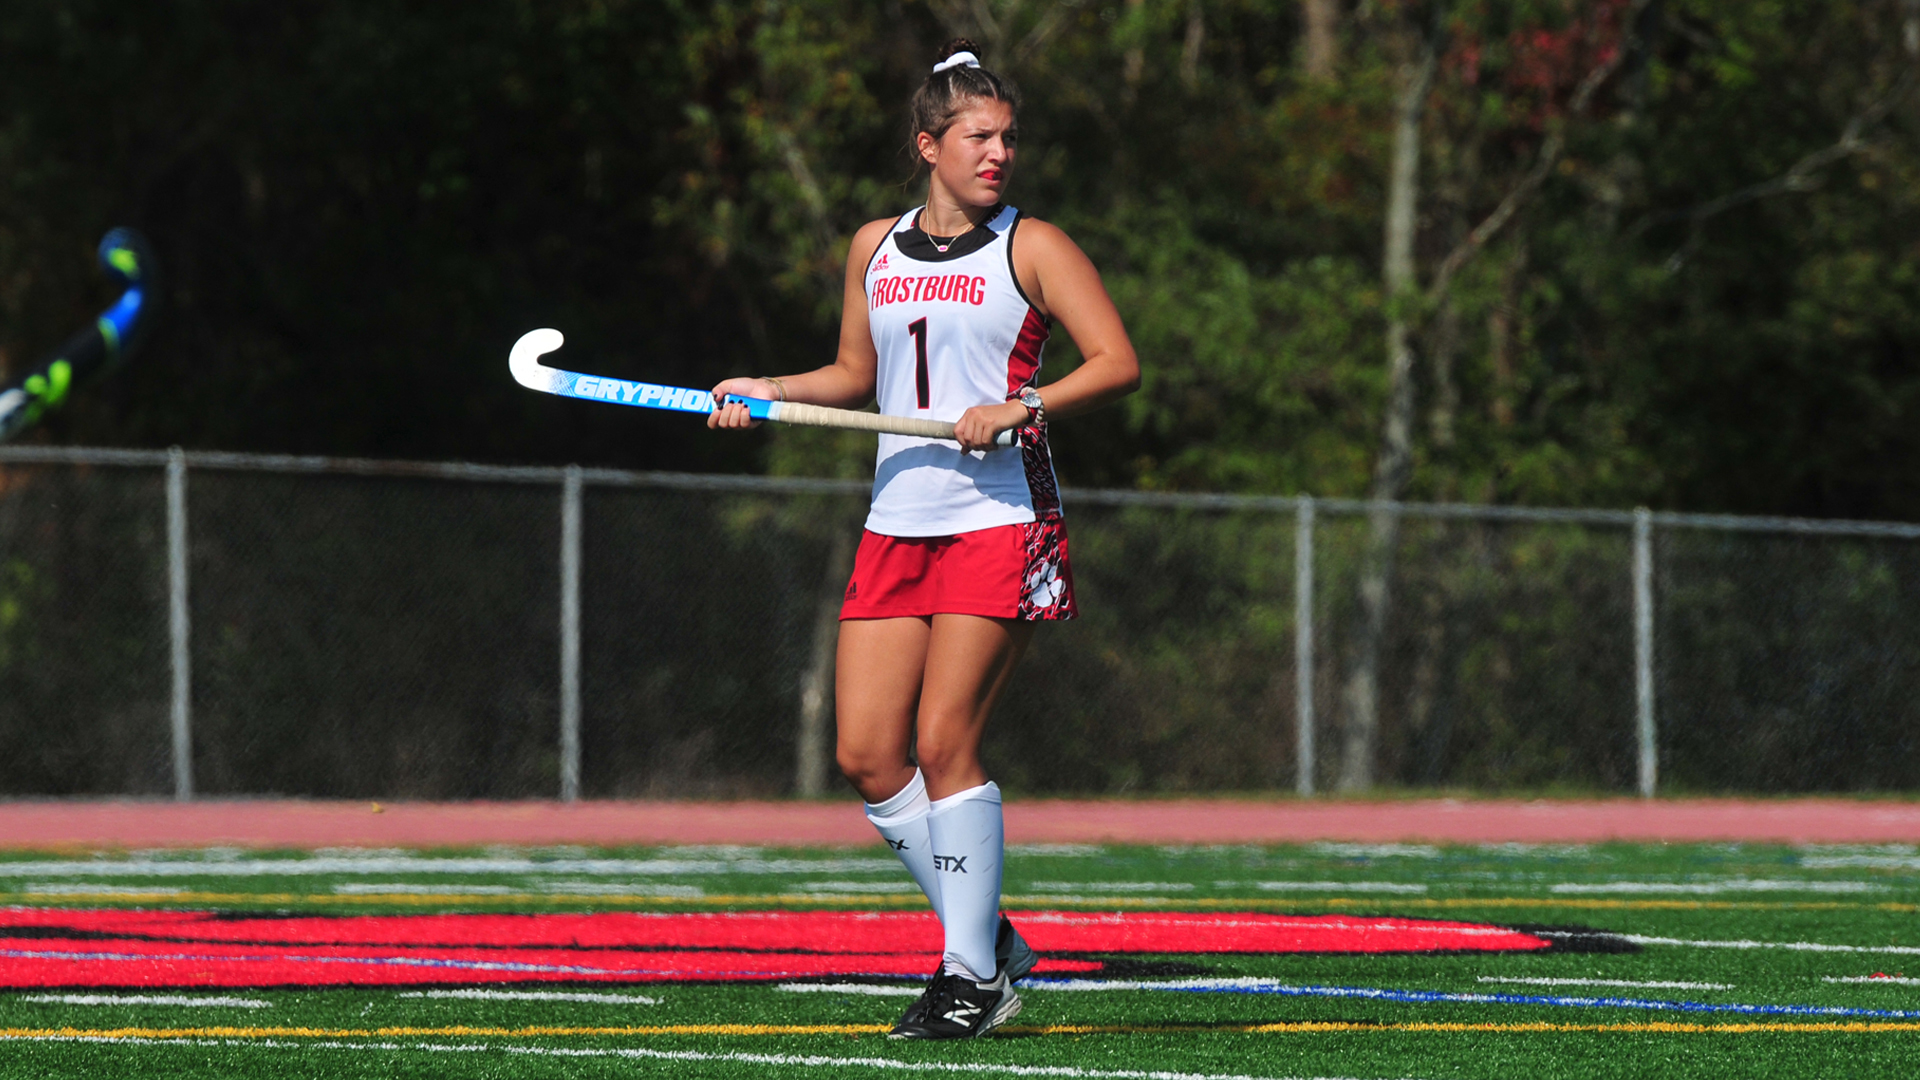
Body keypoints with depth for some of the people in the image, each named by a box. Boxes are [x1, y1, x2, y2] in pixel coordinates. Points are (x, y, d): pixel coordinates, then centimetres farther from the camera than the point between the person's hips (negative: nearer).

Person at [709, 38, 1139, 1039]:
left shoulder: (1031, 248, -1)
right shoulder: (876, 247, 14)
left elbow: (1118, 362, -6)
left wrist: (1022, 407, -19)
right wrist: (768, 391, 9)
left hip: (998, 517, -5)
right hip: (897, 522, 5)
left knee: (945, 743, -12)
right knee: (867, 755, -2)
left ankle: (973, 976, -2)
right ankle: (985, 940, 13)